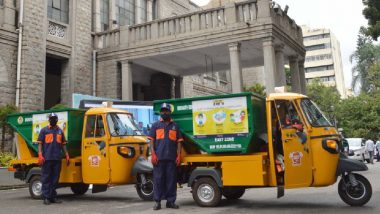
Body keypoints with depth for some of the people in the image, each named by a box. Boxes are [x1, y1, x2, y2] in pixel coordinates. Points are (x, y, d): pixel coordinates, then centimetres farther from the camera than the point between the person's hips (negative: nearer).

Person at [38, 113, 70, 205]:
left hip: (57, 159, 4)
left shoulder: (60, 131, 15)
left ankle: (53, 196, 16)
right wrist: (40, 155, -12)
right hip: (47, 158, -4)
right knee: (46, 178, -2)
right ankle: (46, 197, 2)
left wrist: (67, 155, 9)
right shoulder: (44, 130, 4)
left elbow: (63, 144, 17)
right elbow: (40, 144, -1)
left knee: (55, 178, 8)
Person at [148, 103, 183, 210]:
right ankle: (157, 201, 7)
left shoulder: (175, 126, 14)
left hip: (172, 158, 1)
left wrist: (179, 156, 0)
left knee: (171, 180, 4)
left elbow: (179, 142, 11)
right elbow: (151, 141, 6)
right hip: (159, 157, -1)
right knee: (158, 179, 0)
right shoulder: (156, 125, 11)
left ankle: (171, 201, 13)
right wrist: (153, 154, -6)